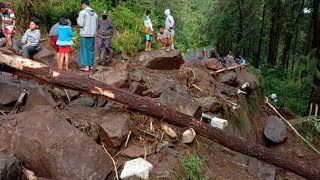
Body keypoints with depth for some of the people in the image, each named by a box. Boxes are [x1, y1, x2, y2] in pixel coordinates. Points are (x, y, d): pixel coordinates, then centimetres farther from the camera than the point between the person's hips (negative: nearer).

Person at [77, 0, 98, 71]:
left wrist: (78, 20, 8)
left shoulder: (82, 12, -8)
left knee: (84, 50, 0)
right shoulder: (95, 13, 9)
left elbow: (80, 24, -11)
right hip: (92, 34, 5)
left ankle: (86, 66, -1)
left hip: (84, 34, -5)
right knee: (91, 50, 11)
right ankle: (91, 65, 15)